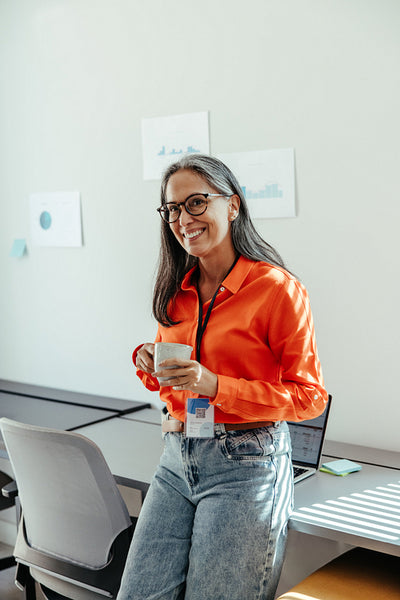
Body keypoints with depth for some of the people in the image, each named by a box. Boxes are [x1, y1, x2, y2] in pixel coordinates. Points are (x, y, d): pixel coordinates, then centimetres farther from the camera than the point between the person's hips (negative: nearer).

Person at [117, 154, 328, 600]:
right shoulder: (176, 290, 8)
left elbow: (309, 396, -11)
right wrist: (149, 363, -5)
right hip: (177, 460, 6)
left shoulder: (278, 289, -12)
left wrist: (216, 386, -22)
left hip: (247, 465, -6)